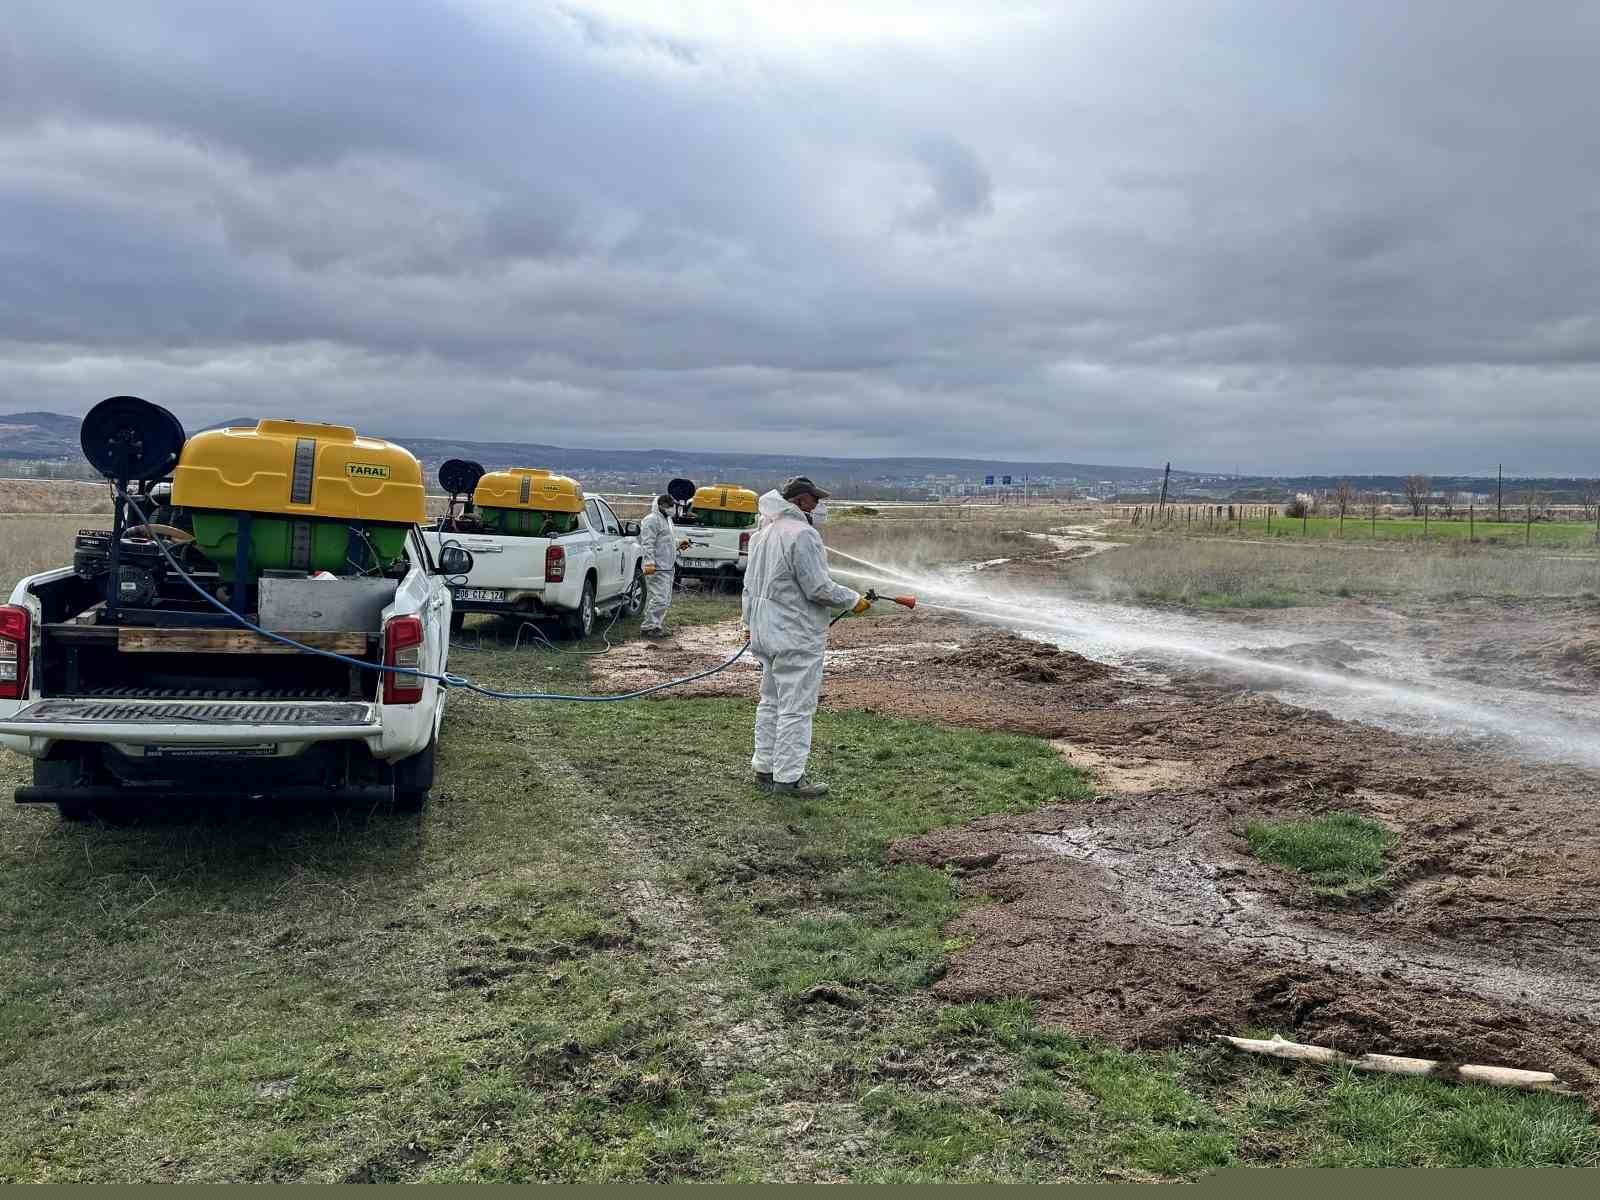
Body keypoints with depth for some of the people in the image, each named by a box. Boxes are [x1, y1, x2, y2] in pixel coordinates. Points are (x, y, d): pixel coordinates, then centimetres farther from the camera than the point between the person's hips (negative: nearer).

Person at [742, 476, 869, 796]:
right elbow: (818, 588, -20)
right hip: (796, 636, -10)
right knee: (796, 708, -4)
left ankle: (764, 767, 24)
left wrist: (750, 622, 28)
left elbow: (750, 584, 21)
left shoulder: (763, 533, 14)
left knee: (771, 701, 18)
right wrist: (853, 600, -7)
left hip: (765, 632, 10)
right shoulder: (802, 534, -18)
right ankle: (789, 777, -1)